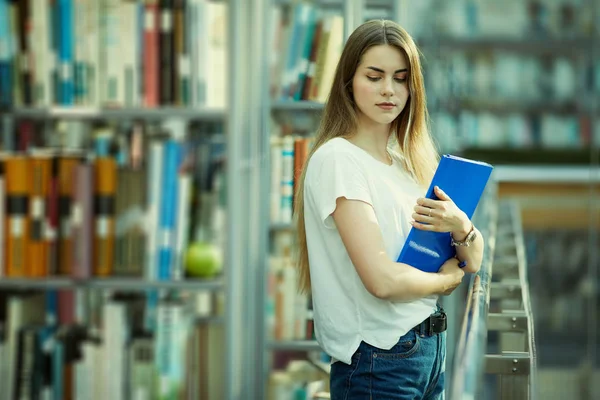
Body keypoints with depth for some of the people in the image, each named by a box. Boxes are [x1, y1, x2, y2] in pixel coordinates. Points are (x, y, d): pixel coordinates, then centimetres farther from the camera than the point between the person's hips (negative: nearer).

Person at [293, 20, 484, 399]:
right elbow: (383, 280, -22)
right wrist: (451, 275, -3)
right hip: (379, 359, -7)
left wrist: (461, 227, -12)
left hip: (430, 350, 7)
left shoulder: (412, 162, 10)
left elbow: (474, 261, 10)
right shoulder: (337, 158, -13)